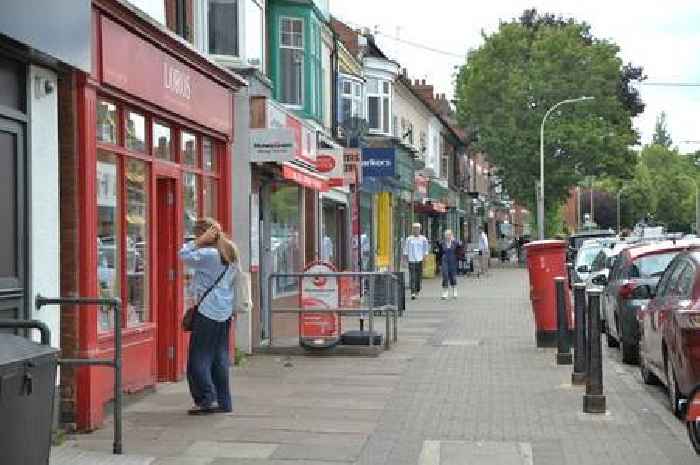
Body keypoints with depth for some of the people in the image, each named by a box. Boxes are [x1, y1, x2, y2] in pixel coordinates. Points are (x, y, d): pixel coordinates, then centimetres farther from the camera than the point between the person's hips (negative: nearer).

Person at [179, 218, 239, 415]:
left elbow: (184, 256, -15)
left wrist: (200, 241, -11)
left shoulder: (208, 254, -16)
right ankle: (223, 401, 13)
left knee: (199, 357, -2)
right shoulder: (230, 252, 11)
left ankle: (207, 400, -4)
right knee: (220, 358, 11)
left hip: (208, 311, -9)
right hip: (225, 311, 9)